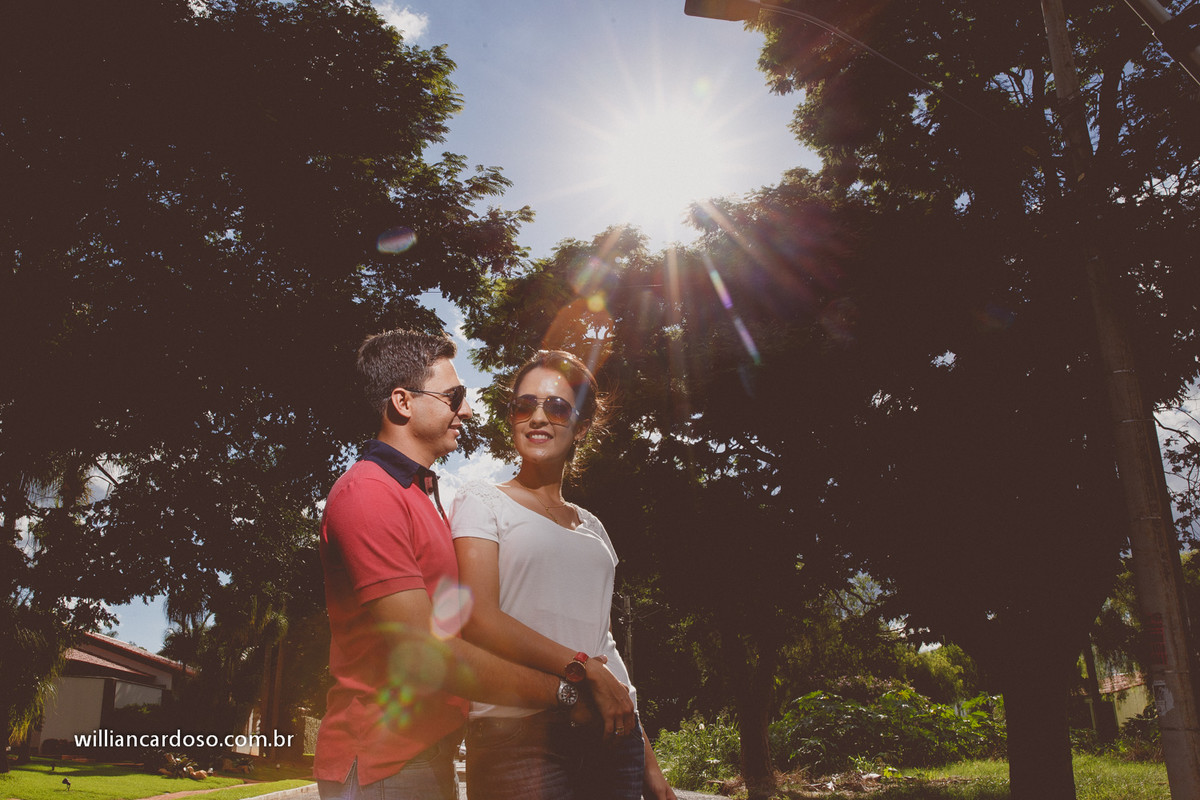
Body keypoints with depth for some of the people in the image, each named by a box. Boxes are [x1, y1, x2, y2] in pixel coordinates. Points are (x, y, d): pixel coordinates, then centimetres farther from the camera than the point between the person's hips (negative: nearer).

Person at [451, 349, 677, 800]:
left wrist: (648, 761, 14)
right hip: (519, 731, -5)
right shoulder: (482, 501, 3)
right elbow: (477, 619, -10)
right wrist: (584, 669, -17)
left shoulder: (591, 527, 18)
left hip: (612, 731, 5)